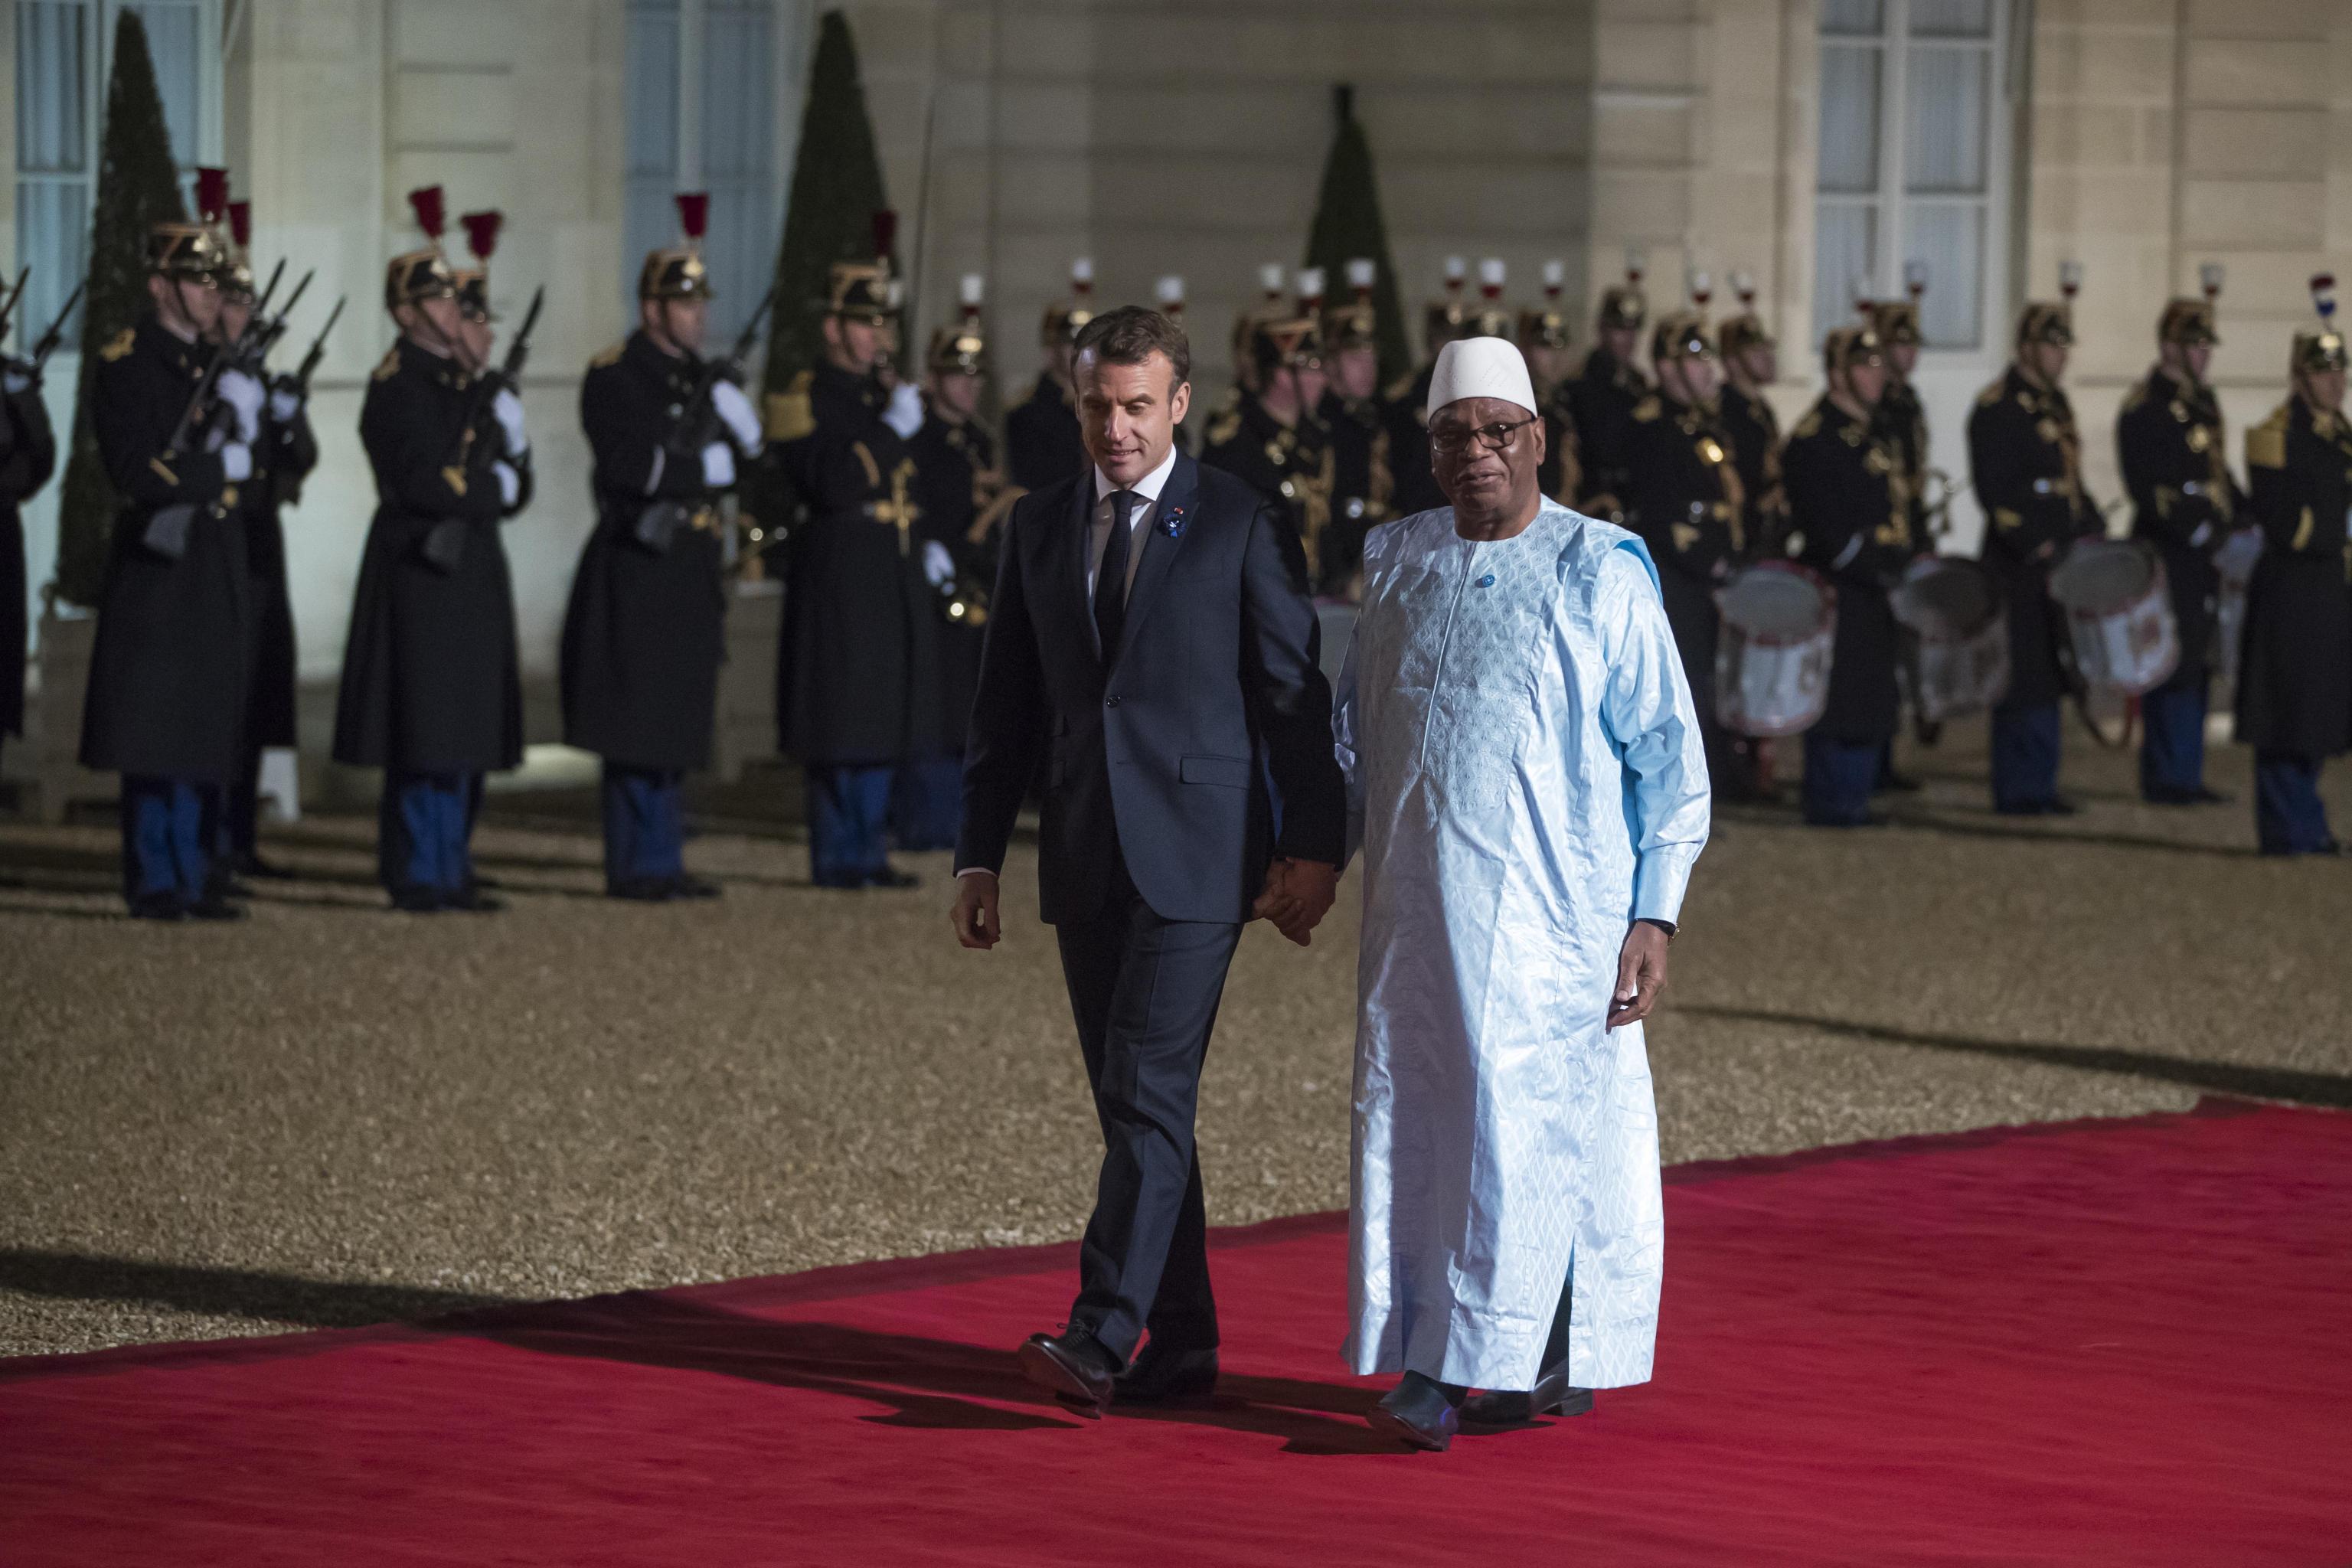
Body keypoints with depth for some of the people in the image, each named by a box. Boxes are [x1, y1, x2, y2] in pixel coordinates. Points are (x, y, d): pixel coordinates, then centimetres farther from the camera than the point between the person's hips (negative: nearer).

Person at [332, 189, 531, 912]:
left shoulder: (463, 382, 17)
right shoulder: (397, 384, -9)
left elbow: (514, 482, 13)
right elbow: (420, 481, -20)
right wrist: (492, 487, -5)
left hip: (471, 571, 9)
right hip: (420, 572, -9)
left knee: (463, 734, 10)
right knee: (425, 730, -7)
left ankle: (451, 872, 15)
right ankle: (420, 878, -3)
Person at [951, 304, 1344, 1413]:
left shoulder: (1244, 527, -2)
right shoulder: (1038, 526, 11)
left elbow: (1296, 695, 0)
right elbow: (1006, 705, 14)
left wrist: (1312, 849, -5)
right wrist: (979, 855, 9)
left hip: (1196, 853, -5)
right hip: (1084, 858, 5)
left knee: (1149, 1093, -13)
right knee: (1131, 1103, 8)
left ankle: (1100, 1339, -18)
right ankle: (1181, 1346, 15)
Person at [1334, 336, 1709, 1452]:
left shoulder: (1602, 574, -3)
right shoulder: (1399, 564, 10)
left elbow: (1668, 759, -3)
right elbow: (1354, 727, 21)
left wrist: (1655, 912, -8)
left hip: (1551, 907, -5)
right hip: (1416, 901, 5)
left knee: (1521, 1122, -7)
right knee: (1412, 1125, 2)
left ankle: (1460, 1367, -3)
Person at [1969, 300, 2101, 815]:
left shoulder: (2054, 403, 17)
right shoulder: (1998, 407, -11)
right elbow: (1994, 488, -16)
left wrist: (2089, 528, 12)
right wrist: (2035, 545, -20)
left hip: (2057, 560, 9)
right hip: (2020, 562, -9)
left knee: (2049, 676, 12)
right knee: (2026, 679, -6)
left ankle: (2038, 785, 18)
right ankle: (2021, 791, -1)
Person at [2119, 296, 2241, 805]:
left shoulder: (2203, 401, 17)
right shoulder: (2145, 408, -11)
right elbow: (2147, 488, -18)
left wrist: (2234, 520, 10)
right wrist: (2196, 528, -22)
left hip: (2202, 554, 9)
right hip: (2166, 554, -9)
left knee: (2196, 666, 11)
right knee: (2174, 664, -6)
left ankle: (2185, 776, 17)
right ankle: (2167, 777, 1)